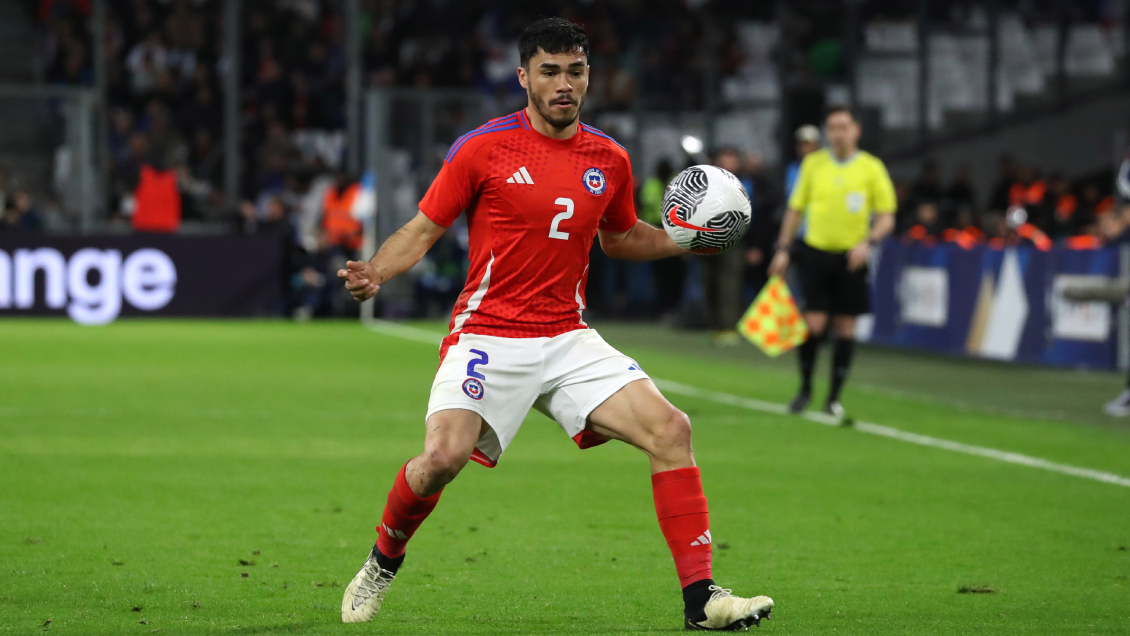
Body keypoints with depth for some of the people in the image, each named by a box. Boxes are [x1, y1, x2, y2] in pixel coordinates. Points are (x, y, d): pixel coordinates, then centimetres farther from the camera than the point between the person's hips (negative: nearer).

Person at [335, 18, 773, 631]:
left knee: (669, 429, -14)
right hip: (487, 336, -4)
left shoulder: (609, 160, 8)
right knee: (442, 458, -25)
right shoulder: (482, 149, -5)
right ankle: (382, 563, 7)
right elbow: (423, 229, 1)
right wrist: (375, 271, -18)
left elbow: (620, 237, 27)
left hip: (569, 340, 4)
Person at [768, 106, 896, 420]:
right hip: (816, 252, 0)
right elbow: (795, 208, 12)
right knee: (813, 324, -7)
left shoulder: (872, 168, -1)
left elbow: (887, 217, 0)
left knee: (845, 328, 2)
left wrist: (868, 242, -17)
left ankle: (834, 398, 12)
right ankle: (805, 388, 14)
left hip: (851, 258, 0)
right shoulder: (813, 164, 4)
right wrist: (783, 249, 6)